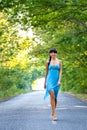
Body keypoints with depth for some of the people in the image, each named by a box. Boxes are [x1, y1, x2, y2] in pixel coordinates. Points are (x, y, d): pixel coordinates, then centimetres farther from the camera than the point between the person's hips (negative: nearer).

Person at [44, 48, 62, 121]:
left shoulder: (59, 61, 7)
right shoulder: (48, 62, 7)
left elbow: (60, 71, 1)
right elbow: (46, 73, 14)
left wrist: (59, 80, -12)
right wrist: (45, 82, 15)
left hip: (56, 81, 1)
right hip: (50, 80, -1)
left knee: (55, 97, 9)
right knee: (52, 96, -18)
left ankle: (53, 113, 27)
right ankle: (54, 114, -20)